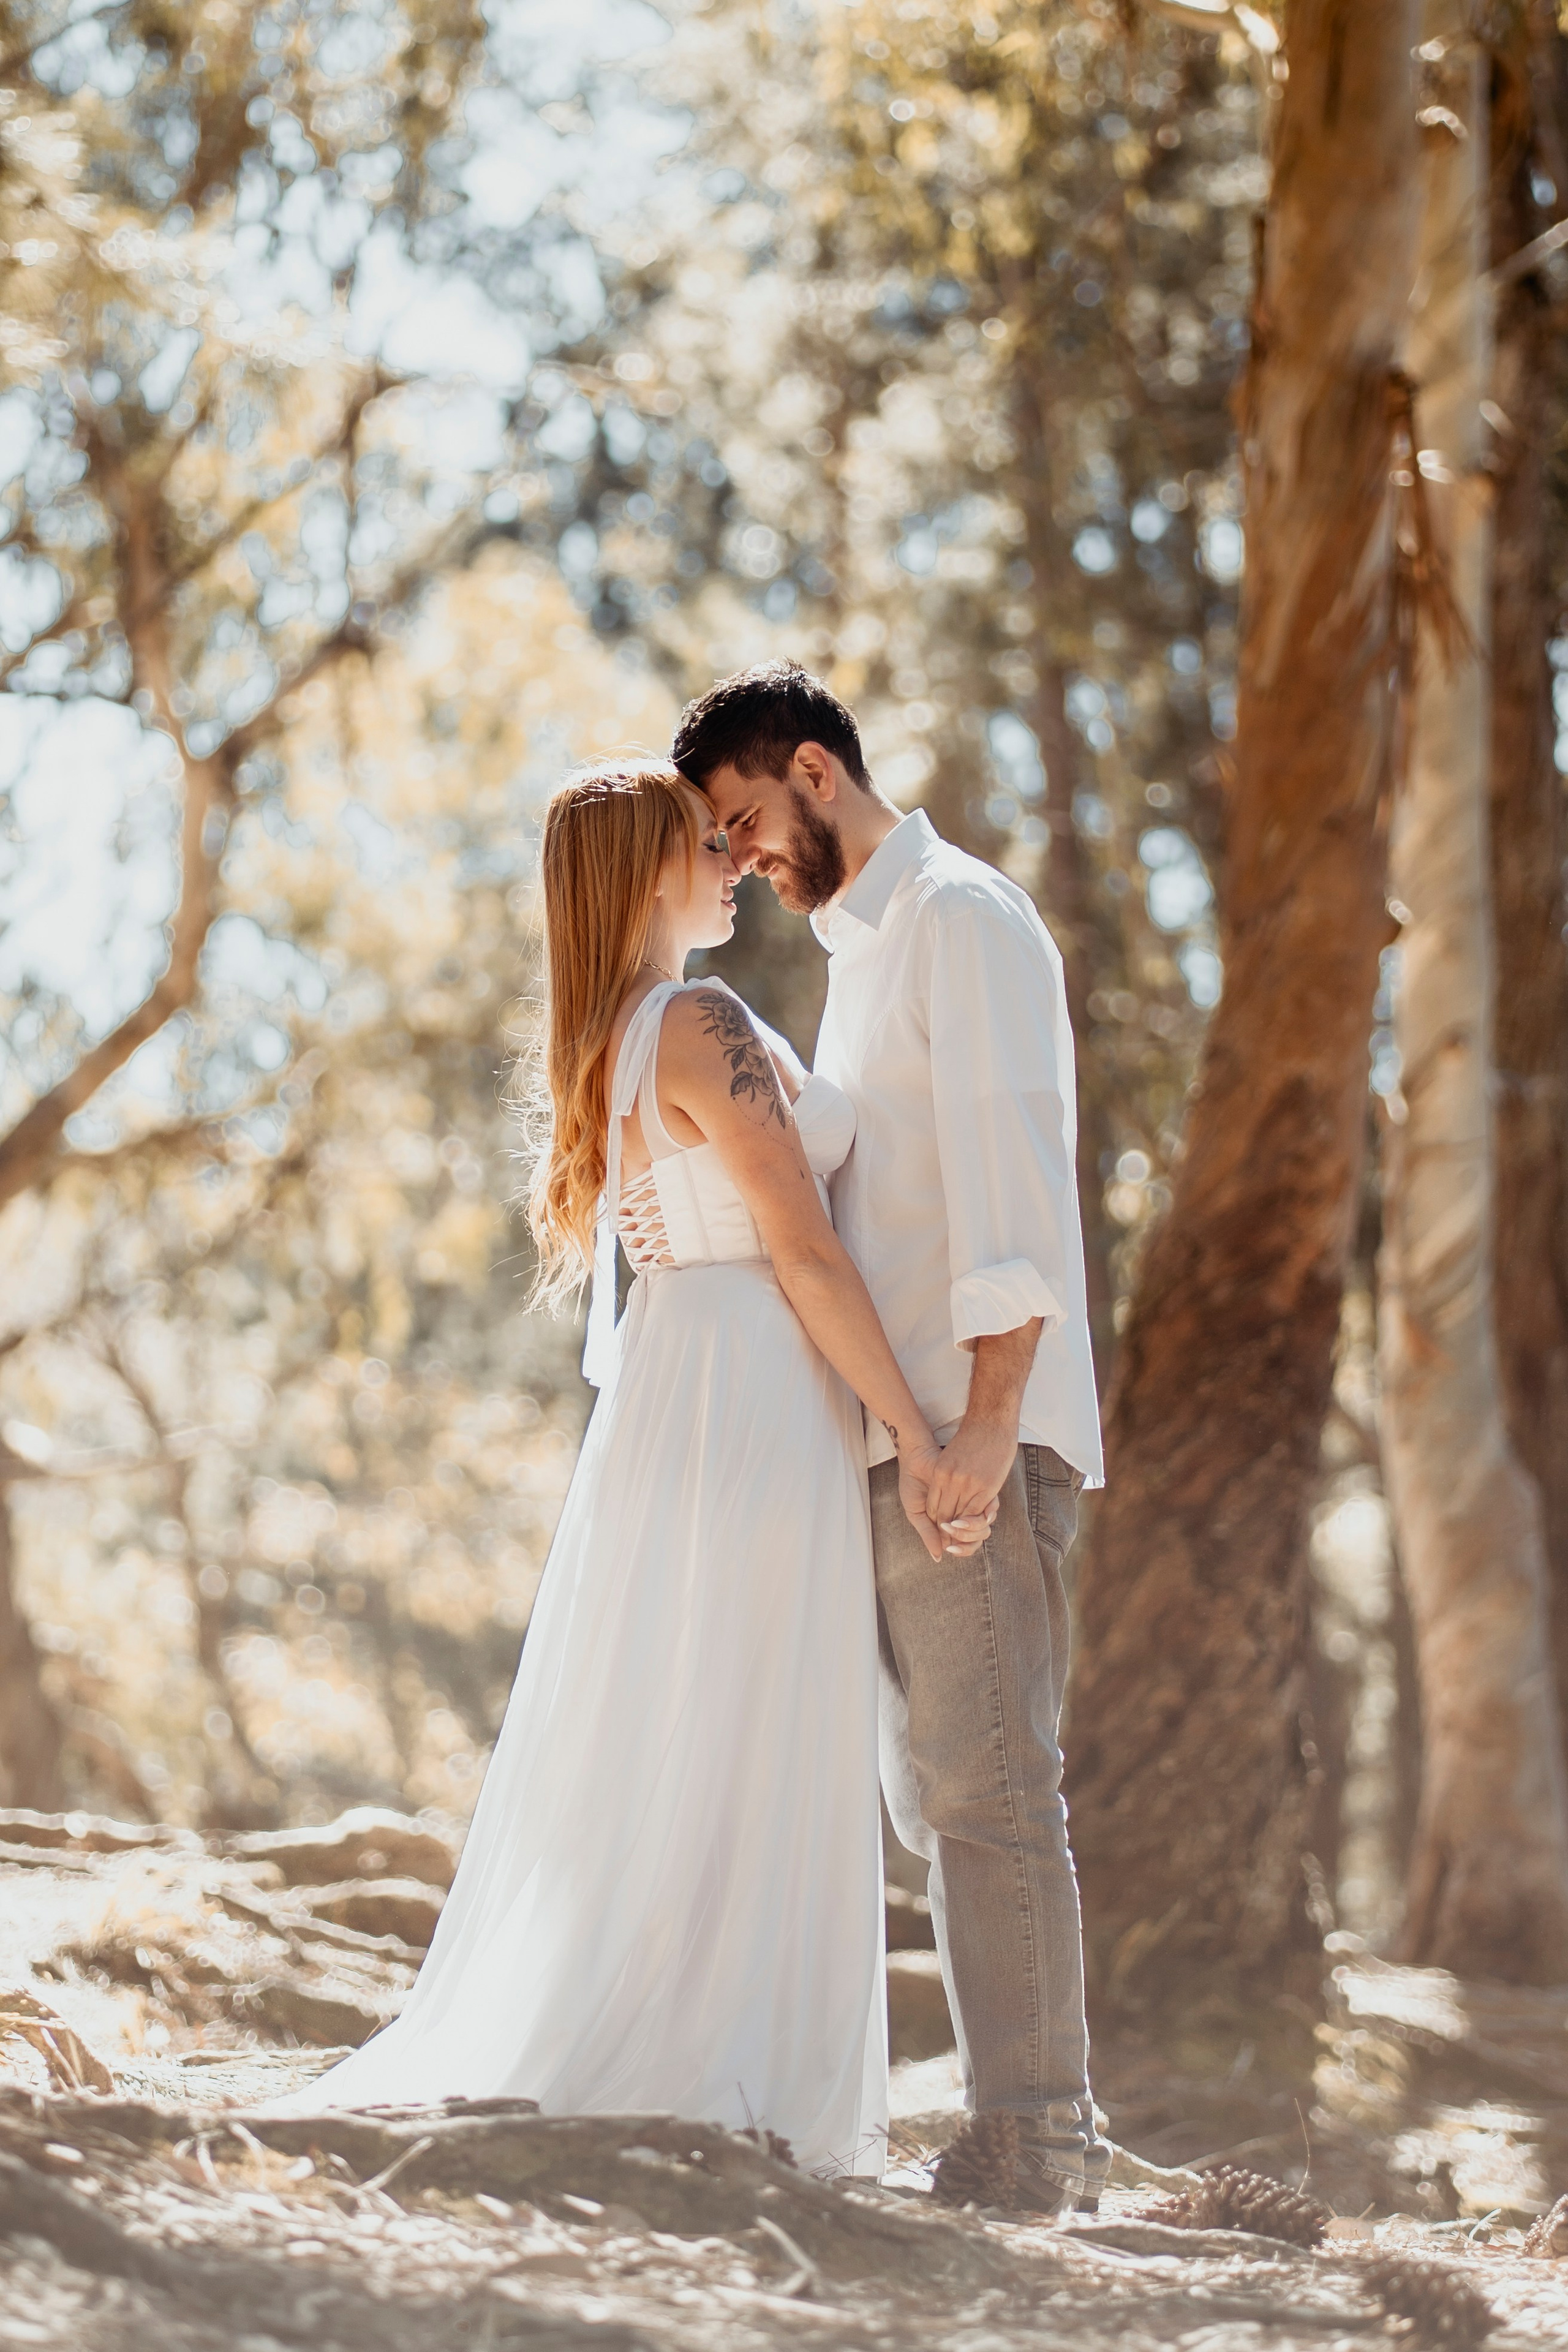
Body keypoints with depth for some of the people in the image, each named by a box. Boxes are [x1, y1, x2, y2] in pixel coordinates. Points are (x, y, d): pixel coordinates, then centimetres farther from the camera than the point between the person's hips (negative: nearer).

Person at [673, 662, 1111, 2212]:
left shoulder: (961, 918, -6)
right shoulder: (858, 951, 23)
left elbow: (1008, 1161, -15)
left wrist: (988, 1414, -23)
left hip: (975, 1436, -10)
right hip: (899, 1444, 10)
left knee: (985, 1786, -12)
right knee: (935, 1793, 9)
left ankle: (1037, 2143, -11)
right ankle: (1029, 2123, 12)